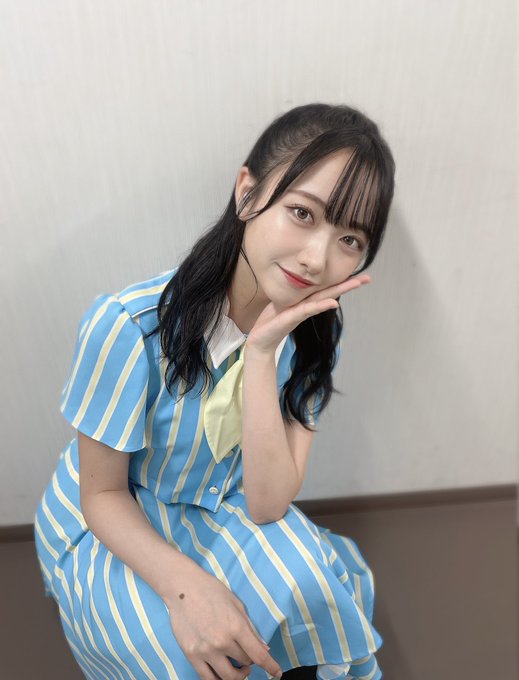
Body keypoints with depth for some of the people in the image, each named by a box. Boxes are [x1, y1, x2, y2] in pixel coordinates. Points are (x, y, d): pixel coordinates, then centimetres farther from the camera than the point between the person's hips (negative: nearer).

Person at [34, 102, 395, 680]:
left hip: (222, 521, 3)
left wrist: (262, 352, -32)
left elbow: (267, 504, -21)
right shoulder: (128, 326, -29)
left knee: (305, 584, -25)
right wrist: (185, 585, -33)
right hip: (105, 535, -2)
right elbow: (103, 496, -15)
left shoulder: (314, 333, -15)